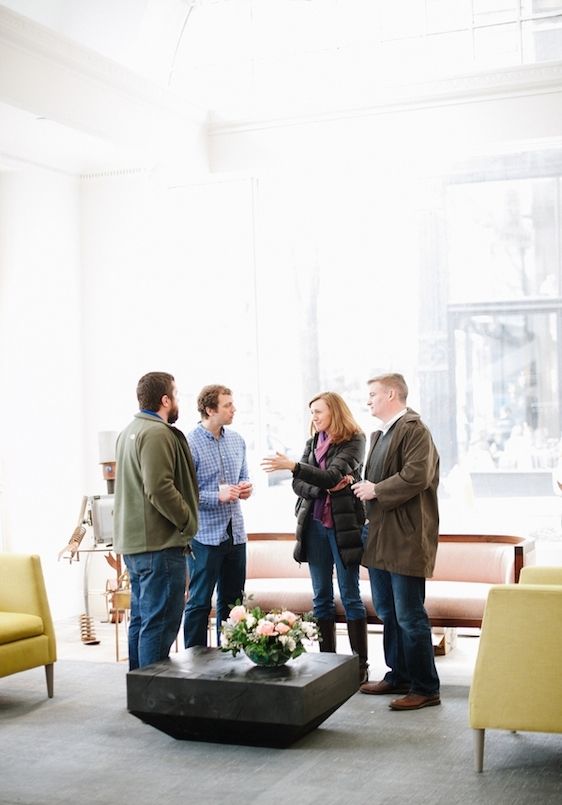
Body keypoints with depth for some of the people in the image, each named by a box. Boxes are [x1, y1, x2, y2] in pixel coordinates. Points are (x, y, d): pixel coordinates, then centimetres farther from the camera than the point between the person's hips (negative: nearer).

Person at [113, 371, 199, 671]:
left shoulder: (129, 431, 17)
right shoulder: (157, 433, -16)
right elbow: (160, 489, -24)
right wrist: (188, 522, -13)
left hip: (133, 541, 11)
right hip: (159, 544, -10)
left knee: (141, 619, 16)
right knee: (160, 622, -6)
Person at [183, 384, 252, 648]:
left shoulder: (237, 441, 10)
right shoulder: (189, 444, -13)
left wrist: (245, 488, -1)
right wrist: (218, 497, -24)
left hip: (235, 533, 7)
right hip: (205, 535, -7)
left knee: (233, 601, 16)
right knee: (199, 603, 2)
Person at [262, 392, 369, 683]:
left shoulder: (353, 441, -6)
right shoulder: (313, 442, 11)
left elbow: (333, 476, -20)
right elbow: (298, 484, 4)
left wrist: (292, 466, -27)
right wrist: (326, 488, -14)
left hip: (343, 525, -5)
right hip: (314, 524, 6)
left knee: (350, 596, -1)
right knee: (322, 597, 9)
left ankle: (360, 665, 7)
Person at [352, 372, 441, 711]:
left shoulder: (413, 429, -12)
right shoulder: (381, 435, 18)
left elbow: (416, 476, -23)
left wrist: (377, 490, -14)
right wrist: (366, 487, 7)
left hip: (406, 539, -10)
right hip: (381, 537, 10)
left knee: (410, 616, -5)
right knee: (388, 612, 17)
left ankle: (426, 688, 5)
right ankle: (399, 676, 29)